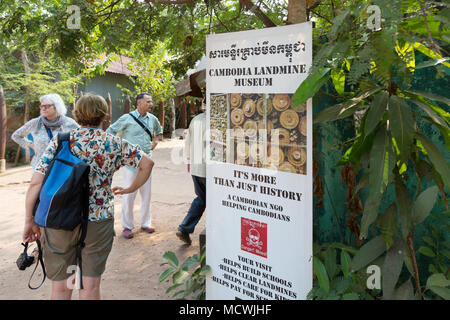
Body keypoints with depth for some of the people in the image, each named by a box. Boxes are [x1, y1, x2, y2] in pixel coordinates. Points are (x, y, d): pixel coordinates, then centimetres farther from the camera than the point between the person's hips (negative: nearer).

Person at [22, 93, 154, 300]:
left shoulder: (60, 140, -1)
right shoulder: (114, 144, 1)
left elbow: (36, 183, -7)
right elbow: (147, 163, 5)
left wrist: (29, 221, 1)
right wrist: (131, 188, 15)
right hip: (98, 220, 0)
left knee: (60, 287, 14)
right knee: (90, 287, 13)